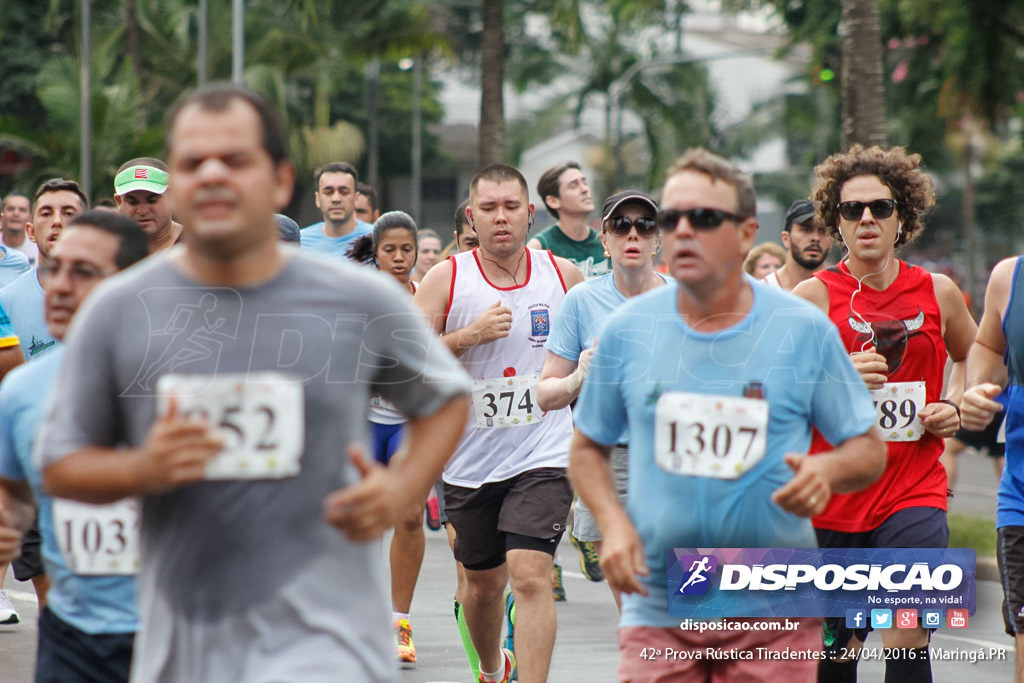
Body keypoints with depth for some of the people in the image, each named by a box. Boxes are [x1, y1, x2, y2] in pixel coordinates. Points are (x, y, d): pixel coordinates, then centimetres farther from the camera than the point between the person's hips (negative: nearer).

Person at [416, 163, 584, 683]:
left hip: (542, 457, -1)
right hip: (470, 459, 1)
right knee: (483, 582, 16)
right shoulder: (446, 279, -5)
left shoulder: (563, 274, 2)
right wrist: (469, 335, -21)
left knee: (530, 577, -18)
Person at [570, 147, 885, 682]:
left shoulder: (805, 330, -1)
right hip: (657, 612, 1)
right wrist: (612, 523, -6)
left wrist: (826, 470, -16)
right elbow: (588, 448, 13)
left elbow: (869, 449, 7)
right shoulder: (627, 329, 3)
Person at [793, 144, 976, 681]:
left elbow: (974, 358, 26)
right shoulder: (813, 296, -2)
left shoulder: (938, 293, 6)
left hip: (916, 490, 0)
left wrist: (954, 405, 7)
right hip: (832, 495, 0)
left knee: (907, 636, -18)